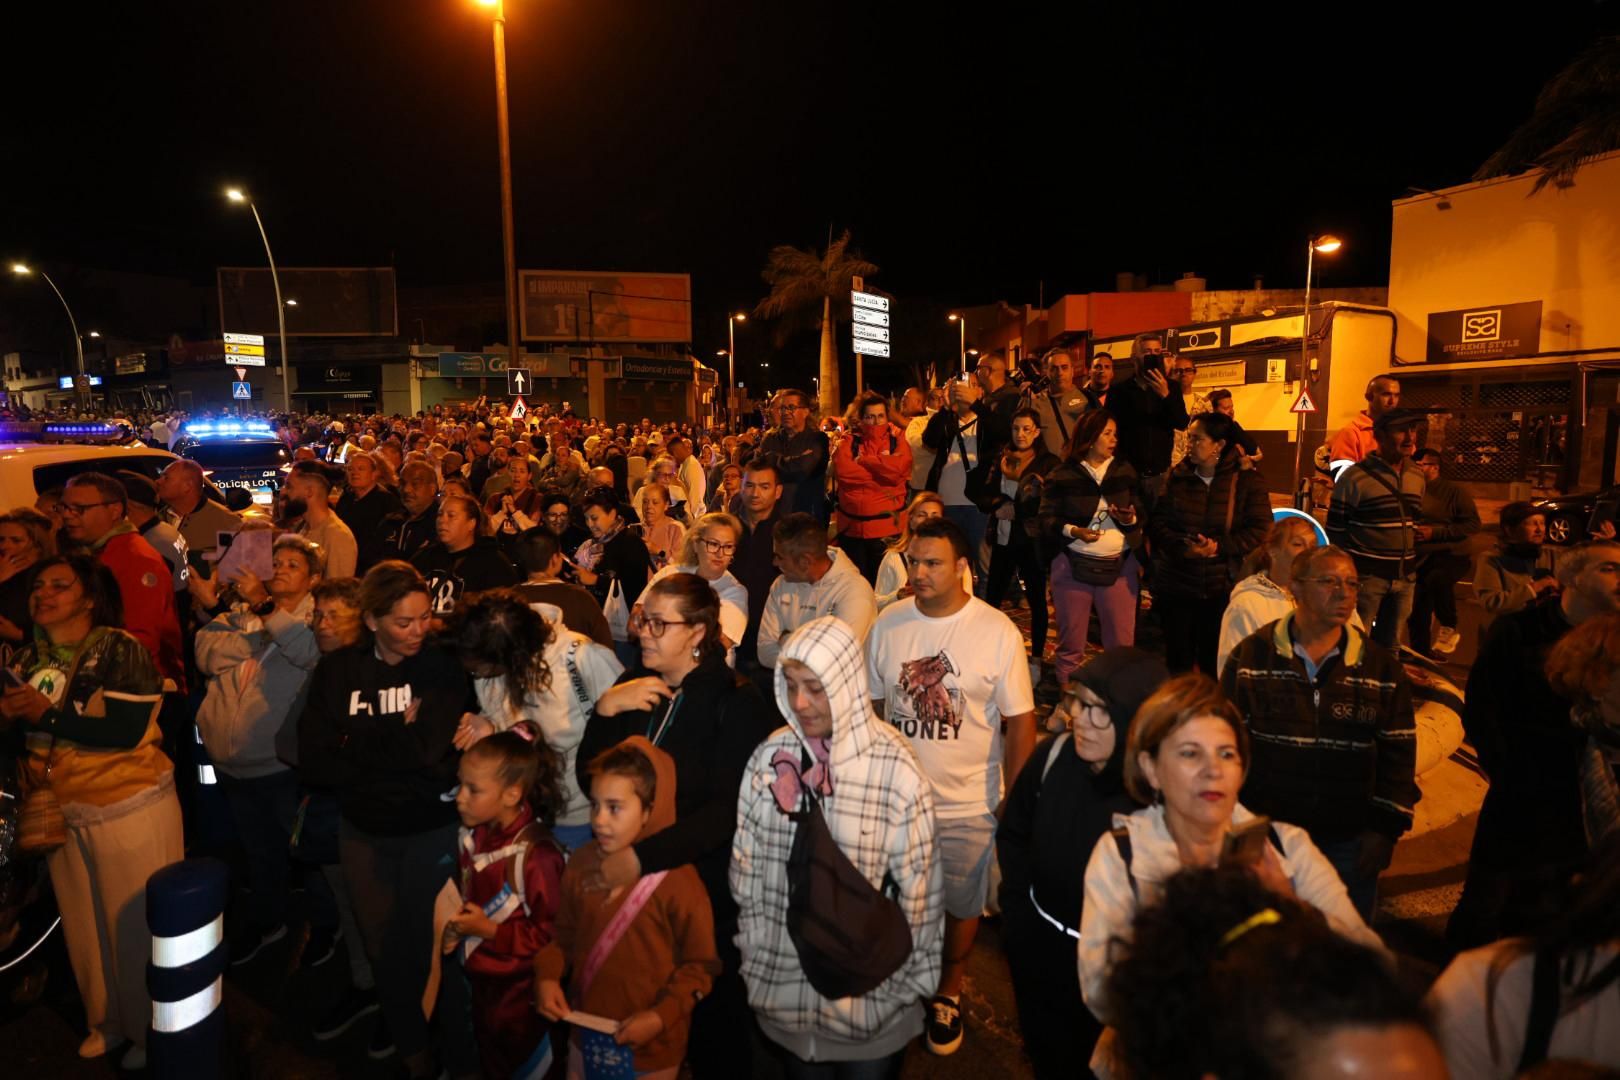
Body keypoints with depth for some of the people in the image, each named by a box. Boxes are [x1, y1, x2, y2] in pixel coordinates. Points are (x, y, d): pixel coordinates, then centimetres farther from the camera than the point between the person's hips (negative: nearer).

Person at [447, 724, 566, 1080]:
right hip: (481, 977, 7)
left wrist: (490, 931, -26)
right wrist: (457, 923, -4)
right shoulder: (474, 836, -6)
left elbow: (552, 932, -26)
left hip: (520, 989, -7)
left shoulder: (535, 854, -31)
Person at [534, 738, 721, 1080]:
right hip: (585, 1035, 4)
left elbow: (700, 964, -12)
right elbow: (565, 935, 8)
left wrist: (661, 1017, -19)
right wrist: (547, 976, -7)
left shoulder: (677, 878, -20)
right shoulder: (582, 863, -5)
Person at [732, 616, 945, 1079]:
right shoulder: (770, 757, -10)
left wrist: (907, 983, -2)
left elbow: (918, 884, -10)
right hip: (785, 984, 3)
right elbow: (746, 868, 1)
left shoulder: (895, 768, -20)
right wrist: (754, 956, 5)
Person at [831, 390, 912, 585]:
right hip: (852, 525, 2)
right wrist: (882, 476, -11)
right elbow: (842, 469, -12)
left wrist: (862, 460, -8)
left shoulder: (897, 439, 4)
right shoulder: (849, 441, 7)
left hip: (887, 525, -1)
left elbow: (898, 467, -16)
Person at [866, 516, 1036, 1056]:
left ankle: (949, 991, 46)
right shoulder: (888, 623, -7)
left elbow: (1021, 722, -9)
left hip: (967, 804, -2)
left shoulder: (998, 632, -15)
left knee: (961, 904, 17)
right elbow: (868, 706, 3)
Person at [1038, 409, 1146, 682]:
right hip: (1072, 565, -2)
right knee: (1071, 642, 7)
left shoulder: (1125, 471, 8)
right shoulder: (1062, 476, -1)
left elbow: (1142, 516, 10)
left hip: (1119, 565, 2)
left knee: (1122, 643, 2)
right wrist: (1072, 531, -21)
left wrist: (1131, 519, -12)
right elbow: (1045, 519, -4)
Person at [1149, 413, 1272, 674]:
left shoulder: (1247, 481, -3)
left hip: (1224, 589, -2)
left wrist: (1220, 546, -21)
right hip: (1177, 586, 2)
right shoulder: (1178, 477, 5)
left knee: (1216, 661, 9)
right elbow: (1156, 521, -1)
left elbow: (1261, 530, -8)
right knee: (1178, 660, 10)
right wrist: (1181, 545, -19)